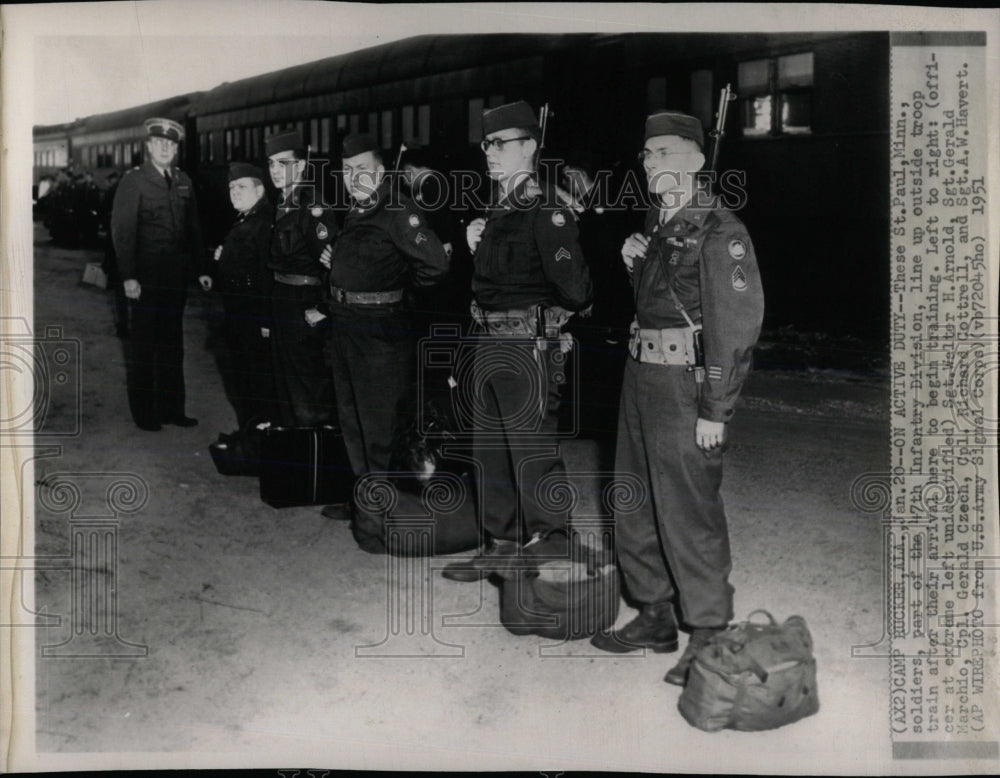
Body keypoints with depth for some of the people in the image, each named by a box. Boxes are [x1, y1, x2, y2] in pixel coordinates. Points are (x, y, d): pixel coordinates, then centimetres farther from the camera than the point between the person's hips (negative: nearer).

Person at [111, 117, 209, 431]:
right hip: (146, 278, -5)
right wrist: (128, 277, -17)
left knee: (173, 345, 11)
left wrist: (200, 269, 11)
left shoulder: (183, 181, 11)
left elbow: (193, 228, 16)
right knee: (144, 346, 3)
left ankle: (172, 408, 20)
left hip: (176, 276, 5)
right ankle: (144, 413, 13)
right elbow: (122, 230, -10)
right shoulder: (133, 180, -5)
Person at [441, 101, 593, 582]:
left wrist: (545, 317, -4)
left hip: (528, 349, -9)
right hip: (488, 345, 9)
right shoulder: (498, 211, 12)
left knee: (533, 457, -3)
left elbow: (574, 290, -22)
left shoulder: (547, 213, -15)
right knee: (489, 452, 16)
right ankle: (500, 546, 29)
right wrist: (477, 246, 6)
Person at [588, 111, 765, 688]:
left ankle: (710, 635, 11)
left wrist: (715, 410, -18)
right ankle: (656, 617, 29)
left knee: (688, 512, -4)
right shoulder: (655, 226, 15)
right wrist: (634, 263, 8)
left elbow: (736, 325, -16)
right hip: (641, 379, 9)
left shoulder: (719, 231, -12)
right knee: (634, 506, 15)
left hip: (686, 386, -9)